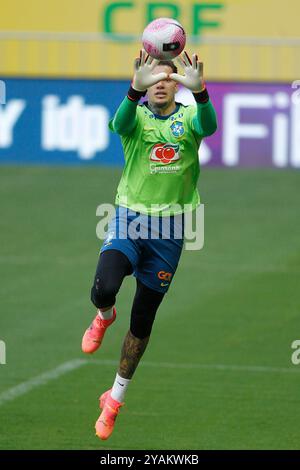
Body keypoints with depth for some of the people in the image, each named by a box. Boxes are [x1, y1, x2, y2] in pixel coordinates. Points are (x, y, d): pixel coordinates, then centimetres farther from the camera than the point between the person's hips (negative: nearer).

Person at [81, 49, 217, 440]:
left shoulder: (188, 118, 0)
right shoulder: (136, 116, -2)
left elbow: (208, 125, -24)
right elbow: (120, 122, -27)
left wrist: (199, 89, -45)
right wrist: (136, 89, -47)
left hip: (169, 231, 1)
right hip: (129, 218, -1)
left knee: (143, 320, 9)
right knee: (105, 288, -28)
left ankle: (116, 398, 26)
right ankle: (104, 317, 11)